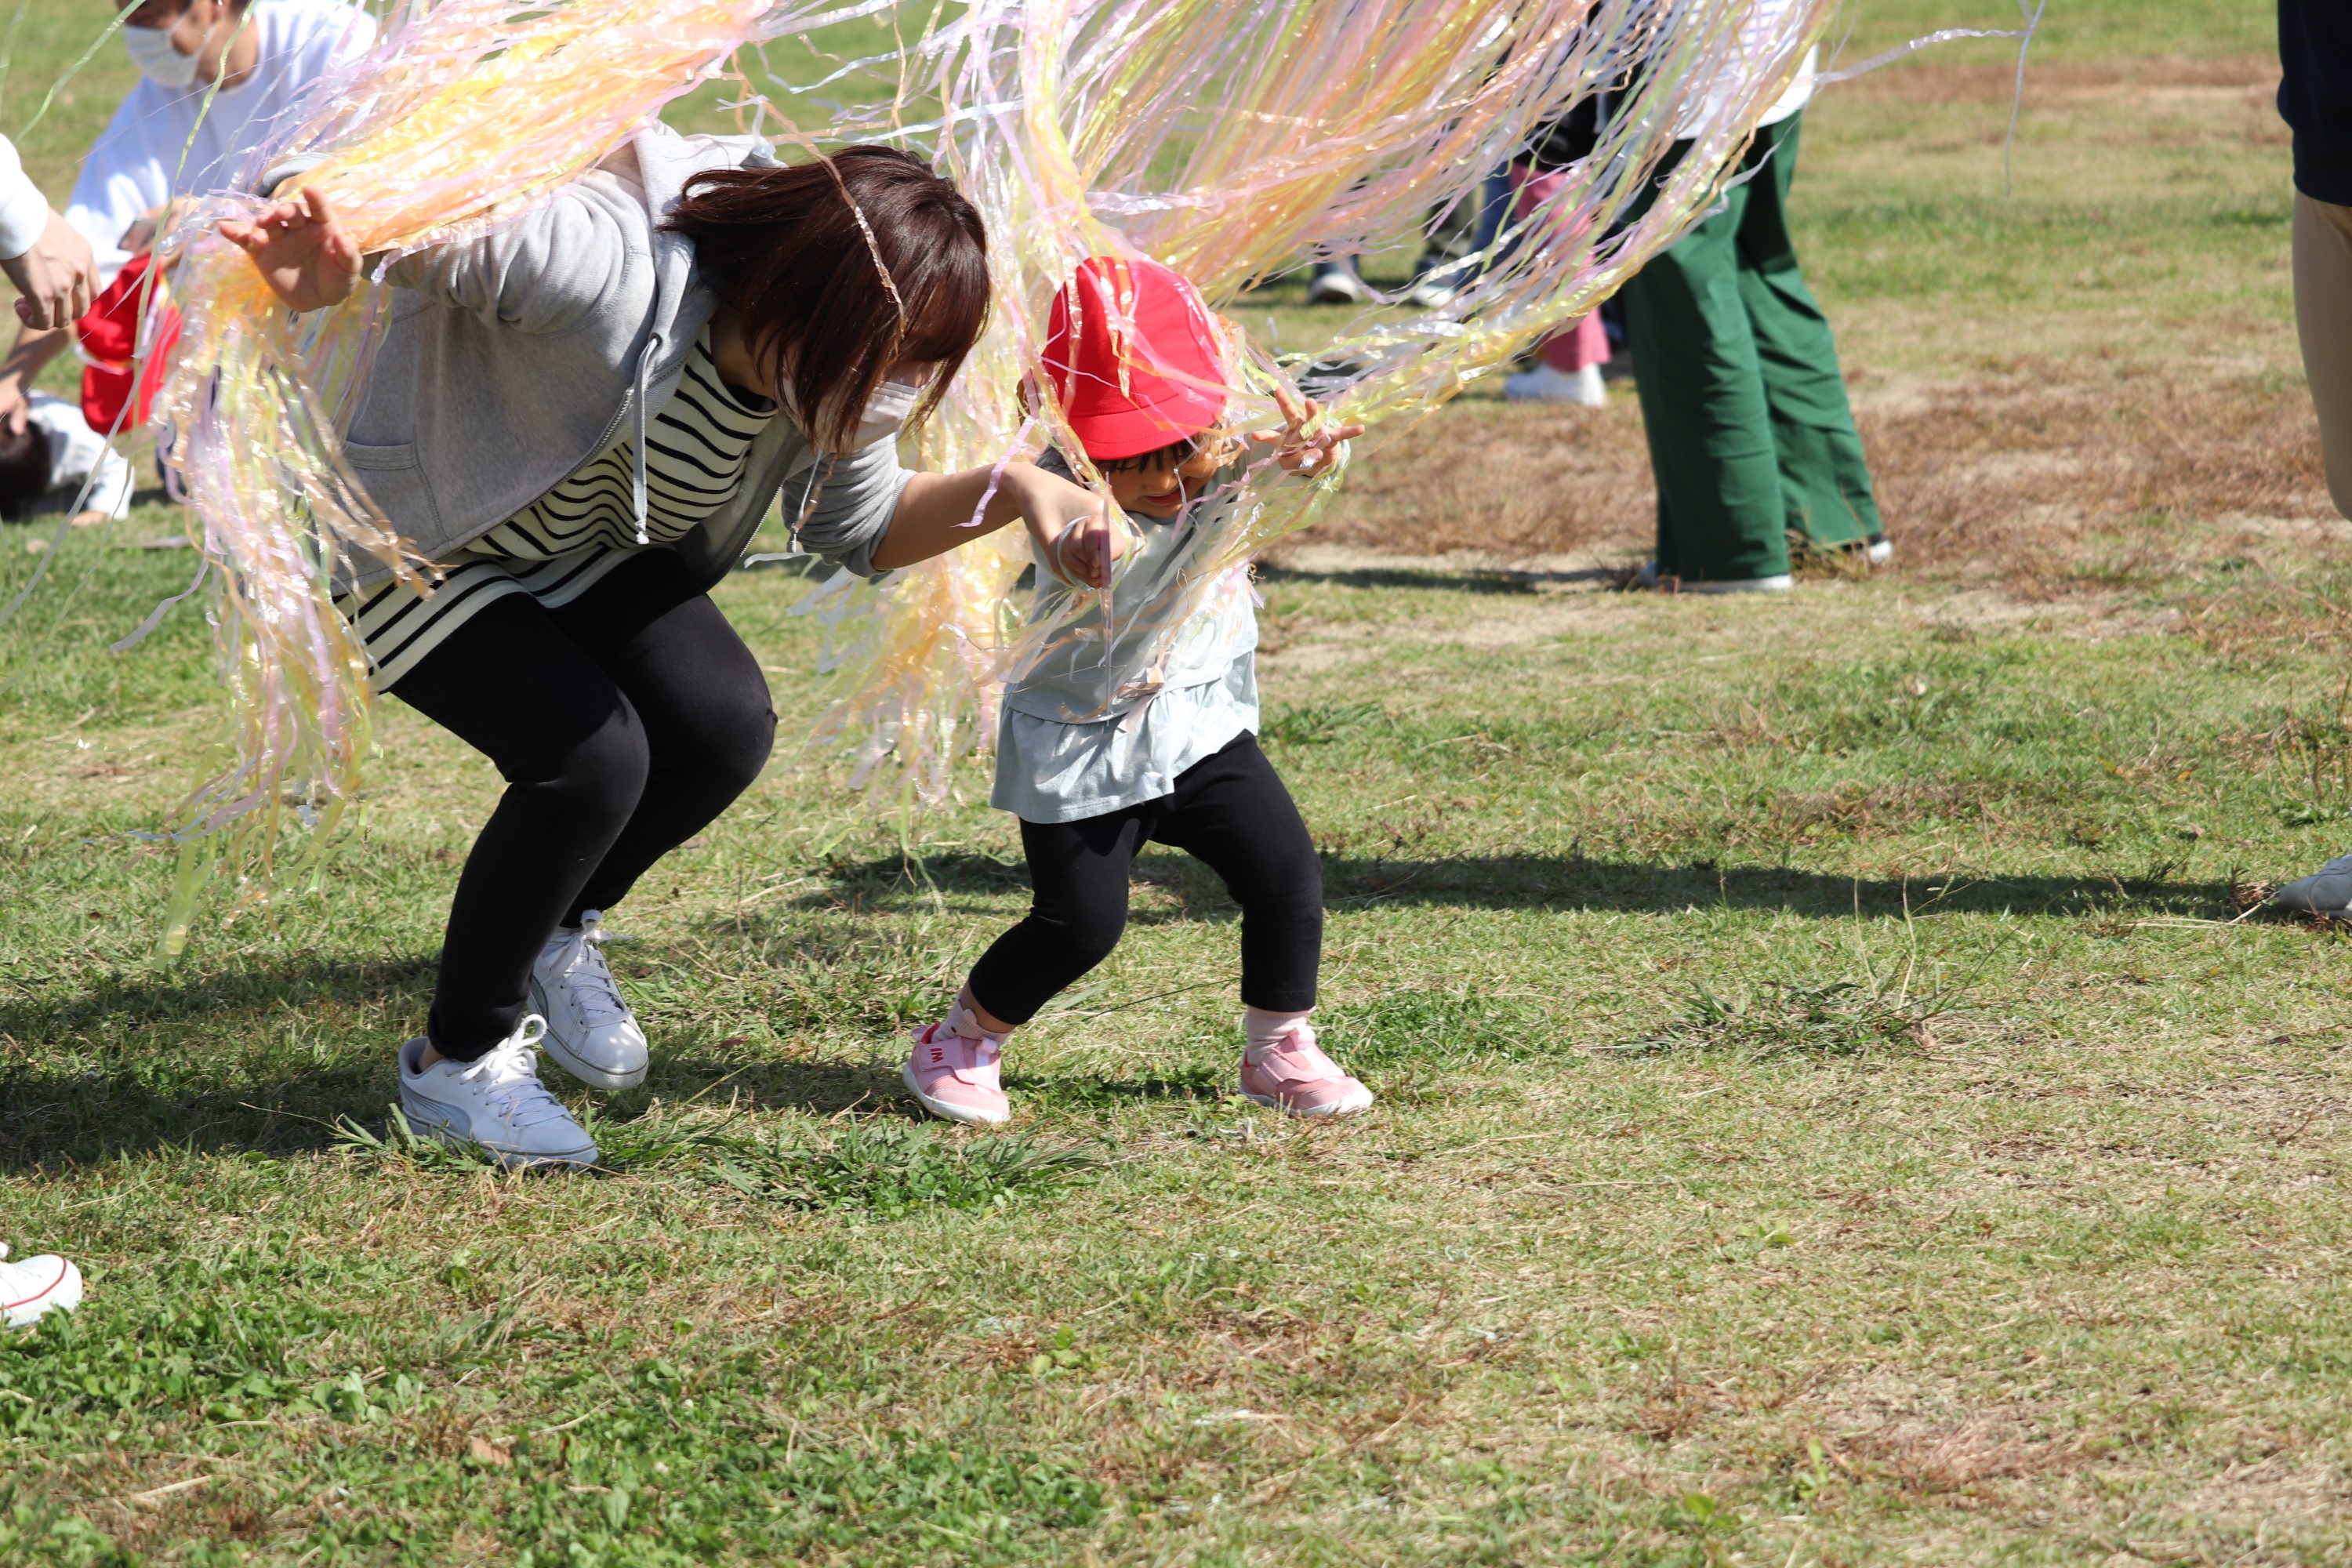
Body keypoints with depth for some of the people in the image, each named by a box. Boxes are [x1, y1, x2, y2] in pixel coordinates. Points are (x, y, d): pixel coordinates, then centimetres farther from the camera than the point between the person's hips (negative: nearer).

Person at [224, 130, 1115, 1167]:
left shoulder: (841, 375, -16)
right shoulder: (607, 273, -41)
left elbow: (864, 531, 0)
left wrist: (1015, 490, -19)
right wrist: (325, 263, -61)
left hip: (583, 551, 7)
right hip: (404, 539, -7)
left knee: (726, 727, -11)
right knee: (590, 753, -22)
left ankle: (558, 931, 21)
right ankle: (456, 1062, 2)